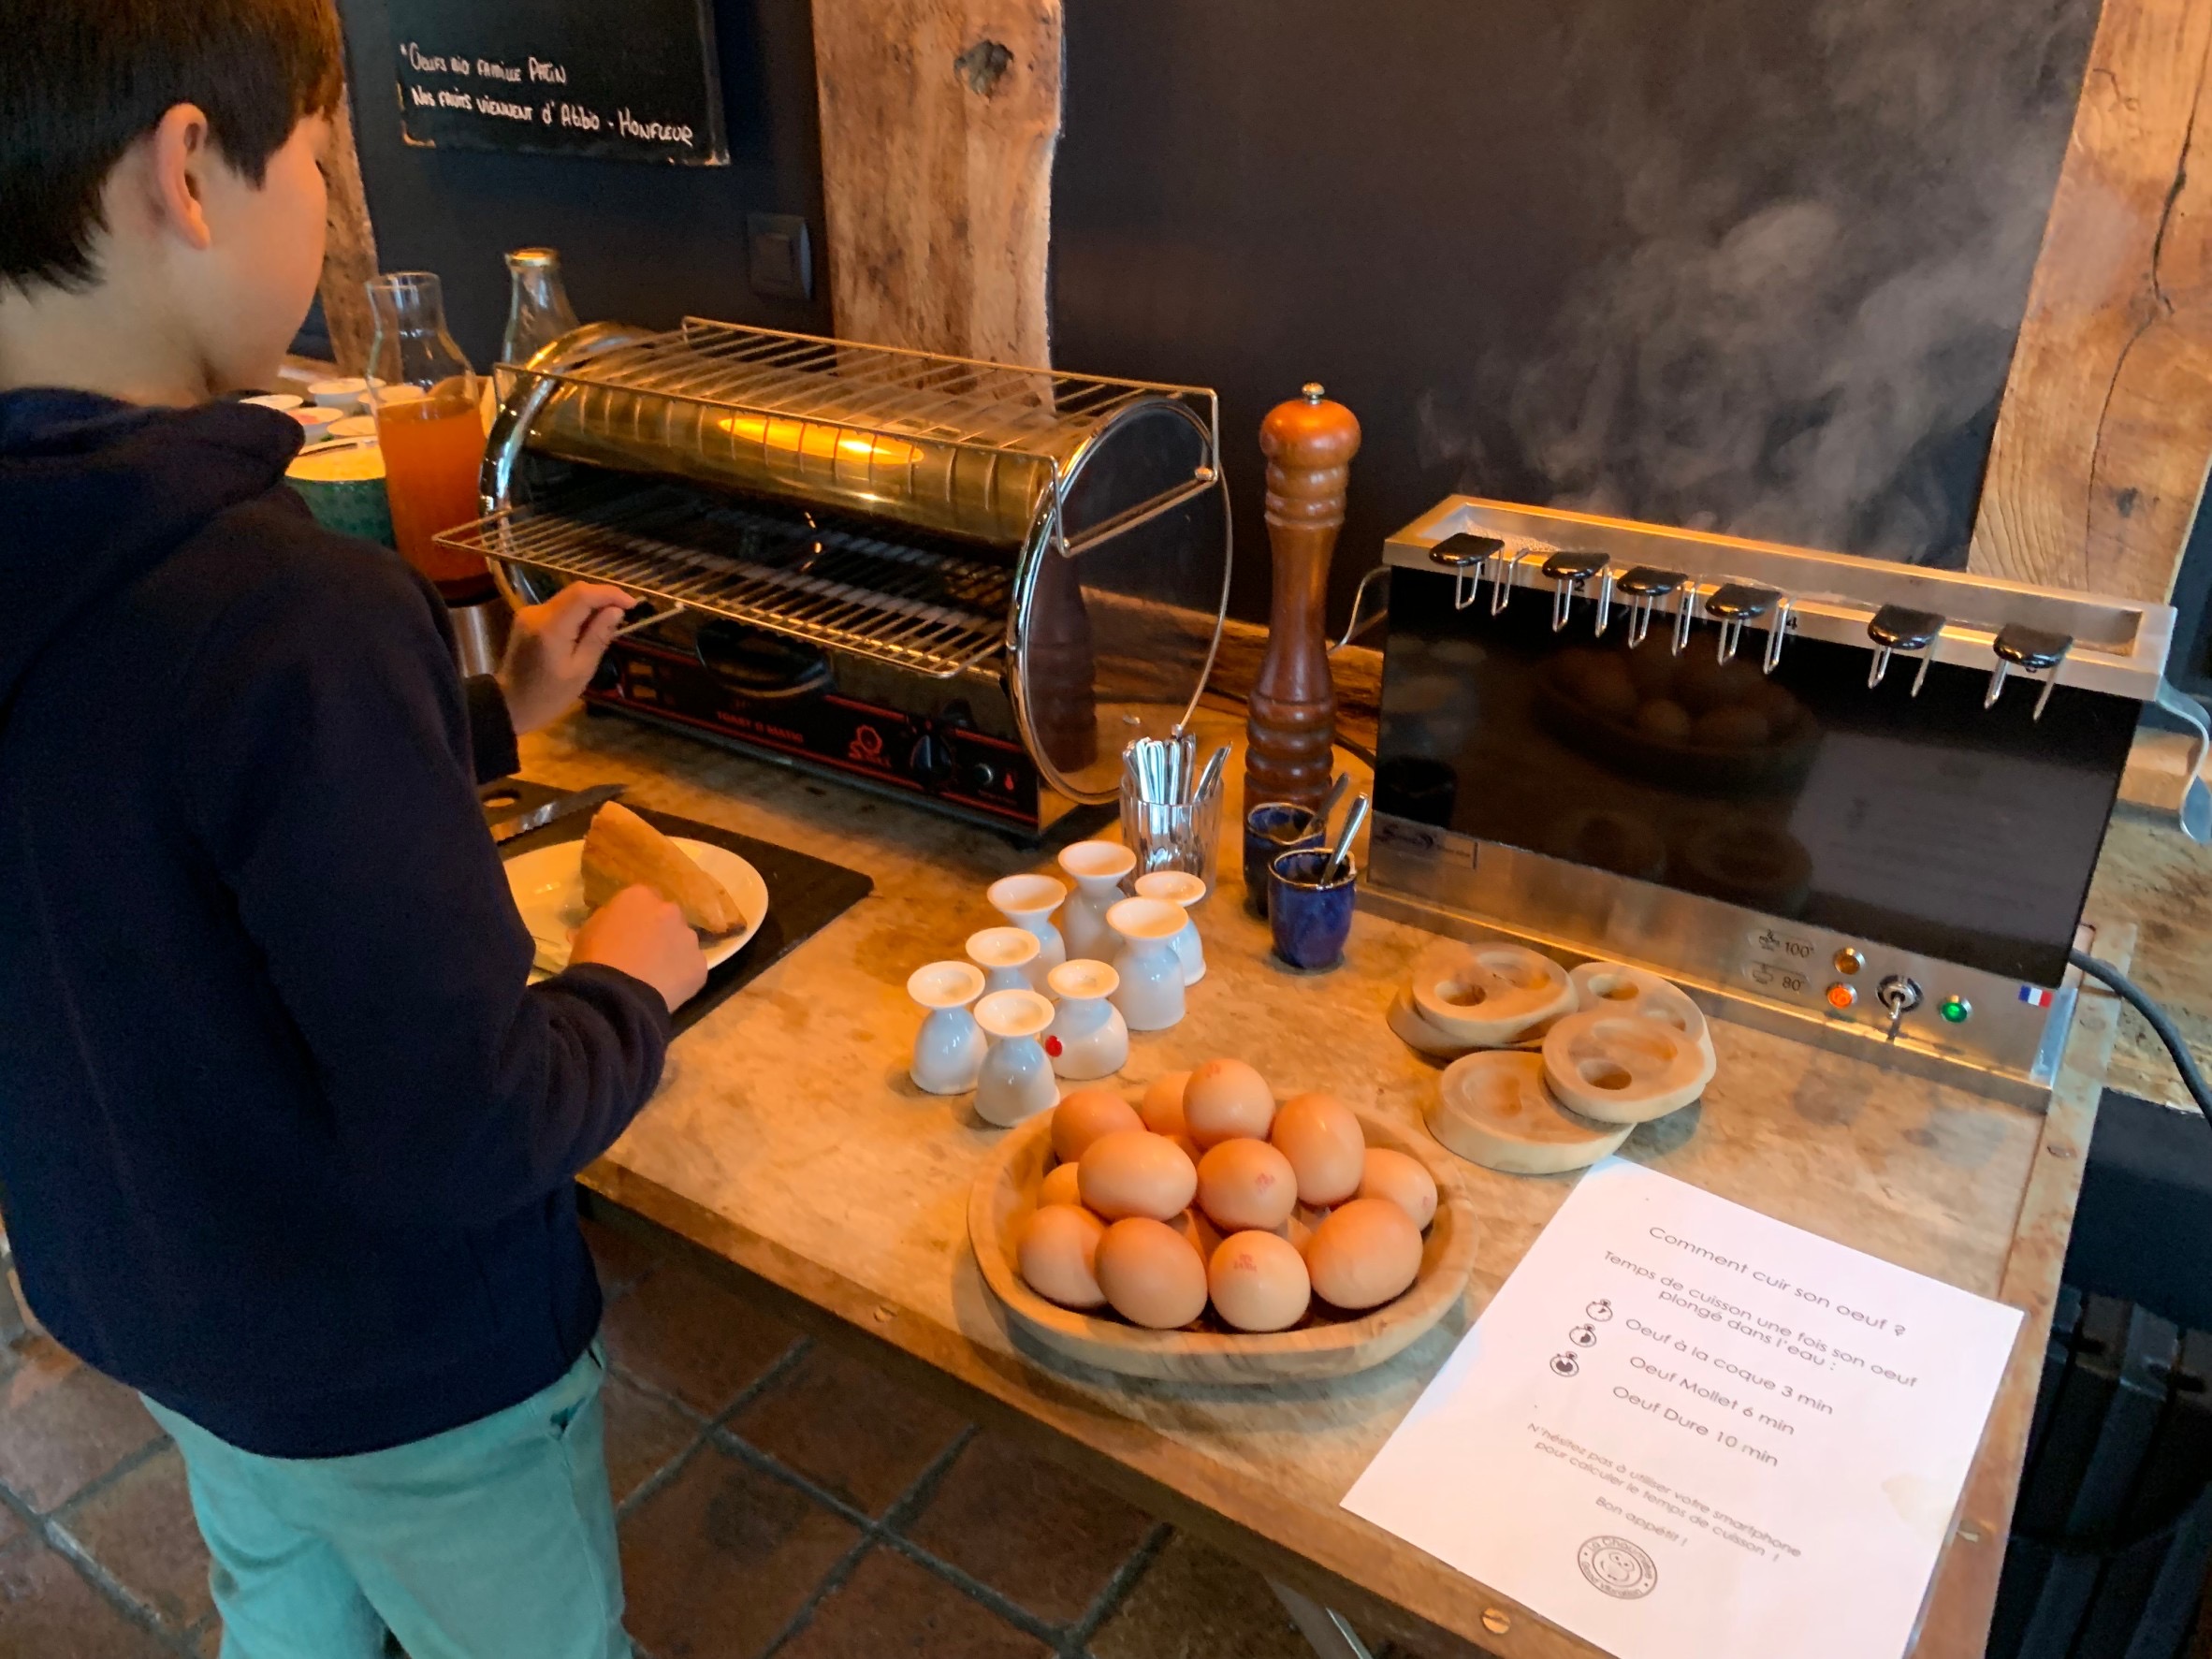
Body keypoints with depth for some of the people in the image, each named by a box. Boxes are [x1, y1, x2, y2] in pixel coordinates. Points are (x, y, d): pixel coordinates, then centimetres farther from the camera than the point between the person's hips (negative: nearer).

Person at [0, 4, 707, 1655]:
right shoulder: (293, 612, -35)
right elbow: (473, 1143, -32)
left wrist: (498, 714, 9)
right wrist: (629, 985, -13)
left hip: (143, 1298, 7)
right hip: (404, 1371, -6)